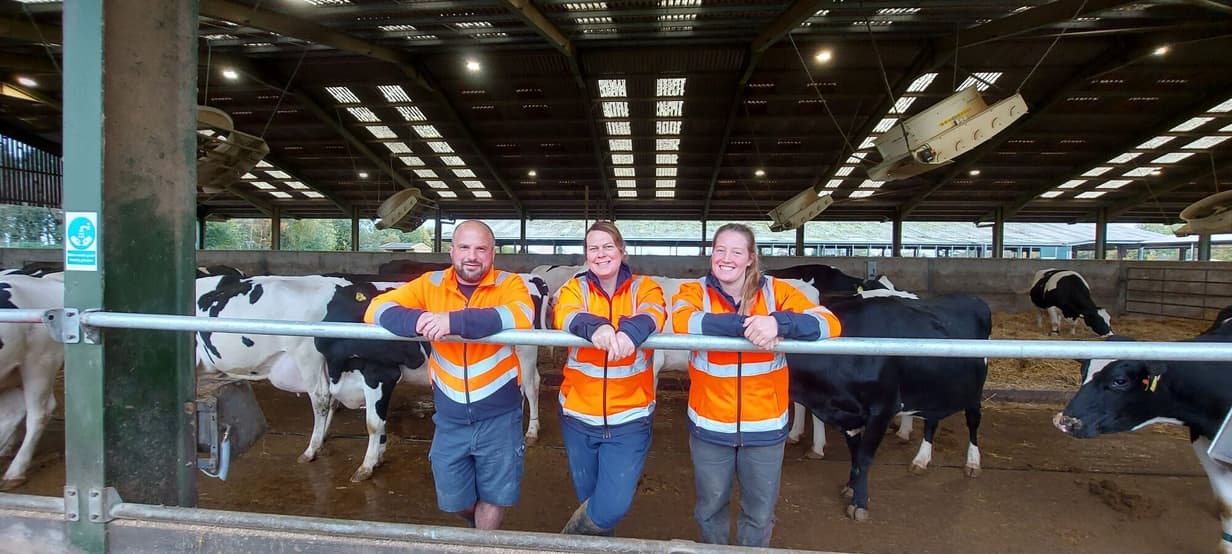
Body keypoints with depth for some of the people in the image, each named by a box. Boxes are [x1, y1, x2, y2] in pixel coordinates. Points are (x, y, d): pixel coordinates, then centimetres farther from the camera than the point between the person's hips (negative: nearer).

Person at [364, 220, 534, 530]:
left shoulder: (509, 284, -10)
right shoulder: (430, 285, -2)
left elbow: (522, 316, -31)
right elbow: (376, 309, -9)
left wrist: (455, 321, -41)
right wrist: (416, 319, -31)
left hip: (499, 416, -3)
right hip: (450, 417, 3)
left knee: (494, 498, 13)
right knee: (453, 500, 19)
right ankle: (478, 526, 51)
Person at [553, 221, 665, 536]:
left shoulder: (644, 287, -1)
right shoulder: (574, 288, 1)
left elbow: (653, 314, -24)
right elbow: (565, 316, -22)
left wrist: (630, 332, -47)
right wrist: (595, 327, -44)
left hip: (629, 418, -1)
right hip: (579, 416, 2)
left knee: (611, 509, -5)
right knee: (589, 499, 17)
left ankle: (570, 540, 25)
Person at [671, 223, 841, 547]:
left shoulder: (776, 291, -4)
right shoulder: (694, 291, -5)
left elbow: (829, 324, -16)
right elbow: (682, 321, -27)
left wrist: (778, 323, -34)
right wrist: (745, 325, -35)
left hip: (765, 426, 0)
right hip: (709, 425, 0)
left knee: (760, 513, 18)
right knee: (710, 509, 20)